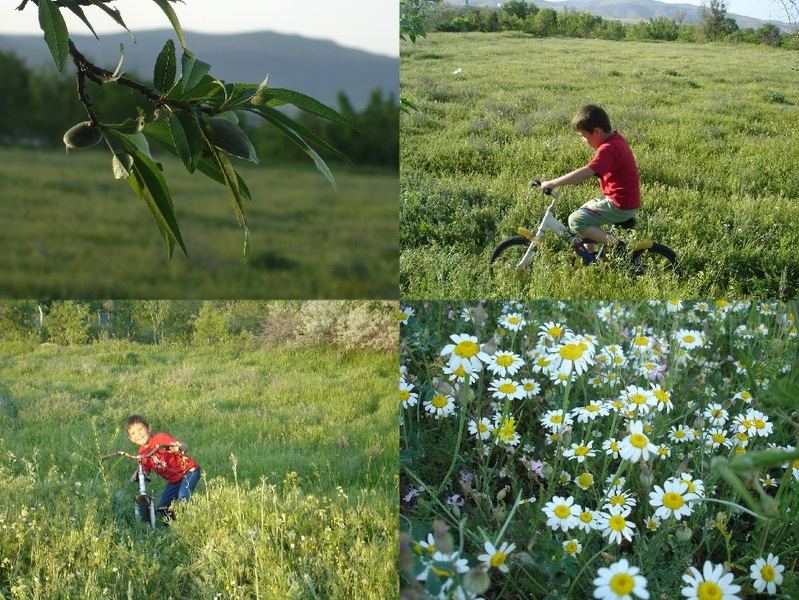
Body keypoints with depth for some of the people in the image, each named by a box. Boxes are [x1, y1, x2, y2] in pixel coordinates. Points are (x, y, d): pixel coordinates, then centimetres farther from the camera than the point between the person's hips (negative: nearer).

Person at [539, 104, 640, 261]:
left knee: (575, 221, -12)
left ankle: (613, 242, -16)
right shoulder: (617, 139, 7)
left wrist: (552, 183, -35)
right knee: (584, 211, 24)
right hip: (628, 200, 10)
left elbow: (586, 172, -35)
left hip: (619, 207, -10)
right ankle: (589, 255, 29)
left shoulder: (608, 149, -23)